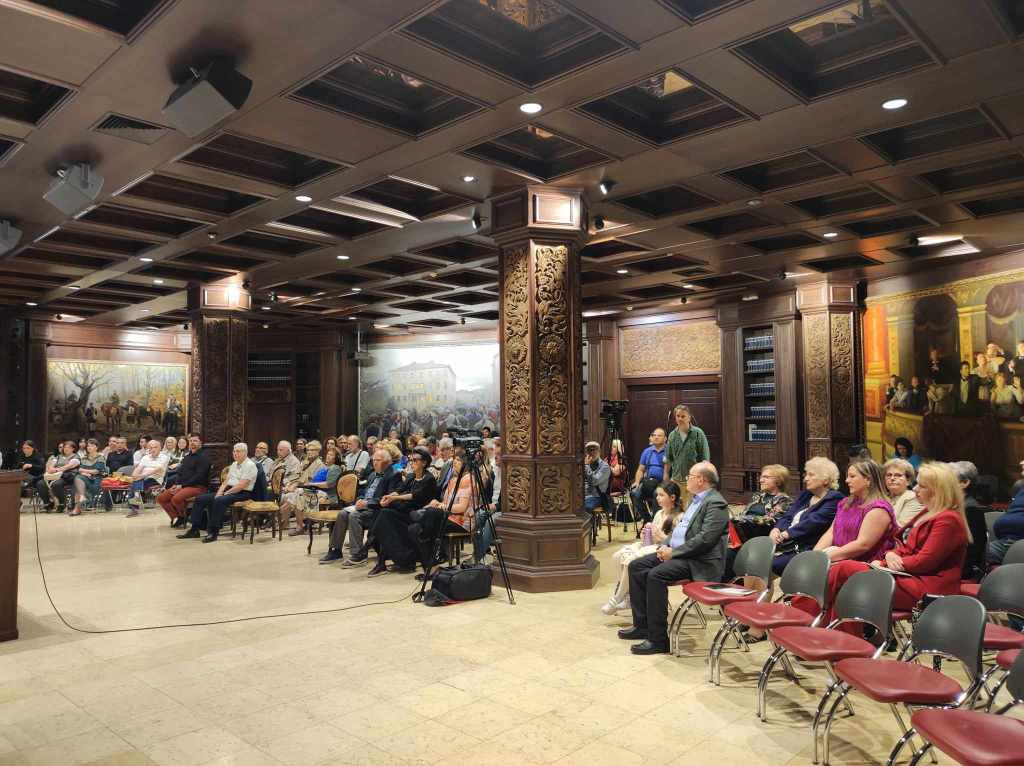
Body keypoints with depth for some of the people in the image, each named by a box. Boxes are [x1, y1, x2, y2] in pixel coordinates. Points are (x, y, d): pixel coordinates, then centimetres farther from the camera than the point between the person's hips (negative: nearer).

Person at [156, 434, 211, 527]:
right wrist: (176, 484, 1)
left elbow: (199, 476, -17)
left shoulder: (203, 456, -9)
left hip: (197, 486, -9)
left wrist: (182, 486, -17)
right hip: (182, 486, 9)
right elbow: (180, 471, 21)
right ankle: (176, 517, 6)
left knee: (176, 499, -31)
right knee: (160, 498, 0)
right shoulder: (187, 455, 18)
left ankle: (183, 517, -4)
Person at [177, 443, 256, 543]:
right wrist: (219, 492, -1)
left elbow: (241, 486, -17)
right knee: (200, 498, -3)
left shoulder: (250, 465, -9)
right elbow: (226, 481, 16)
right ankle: (194, 529, -3)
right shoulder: (234, 464, 20)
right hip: (228, 491, 9)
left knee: (219, 501, -36)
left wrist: (226, 493, -15)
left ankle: (214, 532, -30)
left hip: (242, 494, -9)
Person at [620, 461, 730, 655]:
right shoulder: (696, 500, 18)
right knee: (636, 566, 1)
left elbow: (705, 539, -22)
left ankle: (658, 639, -20)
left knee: (656, 575, -29)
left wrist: (674, 552, -19)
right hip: (675, 553, 10)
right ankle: (642, 625, 7)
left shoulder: (716, 504, -13)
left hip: (699, 562, -10)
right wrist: (665, 546, 5)